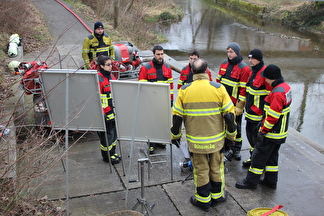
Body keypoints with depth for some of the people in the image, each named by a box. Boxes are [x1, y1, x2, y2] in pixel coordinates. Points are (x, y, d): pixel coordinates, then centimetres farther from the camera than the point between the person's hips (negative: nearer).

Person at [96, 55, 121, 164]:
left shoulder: (111, 76, 12)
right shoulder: (98, 78, -15)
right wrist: (101, 113, -20)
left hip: (113, 111, 8)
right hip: (105, 112, -8)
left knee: (114, 132, 16)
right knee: (106, 134, 1)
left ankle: (112, 153, 30)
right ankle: (107, 156, 15)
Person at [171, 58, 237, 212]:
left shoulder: (184, 90, -8)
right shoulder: (219, 88, -10)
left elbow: (177, 116, -3)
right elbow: (229, 114, -7)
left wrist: (175, 135, 11)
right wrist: (231, 135, 7)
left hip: (195, 140, 0)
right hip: (217, 139, 0)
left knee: (200, 170, 14)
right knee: (216, 168, 19)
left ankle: (203, 200, 27)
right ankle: (217, 196, 35)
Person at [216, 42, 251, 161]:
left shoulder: (244, 68, -13)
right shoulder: (224, 64, 8)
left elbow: (243, 89, -15)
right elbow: (218, 81, 15)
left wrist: (239, 106, -16)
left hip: (234, 104, -6)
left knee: (235, 127, 7)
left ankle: (236, 149, 20)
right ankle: (226, 146, 31)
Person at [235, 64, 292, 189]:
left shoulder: (277, 93, -26)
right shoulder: (285, 87, 6)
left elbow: (273, 116, -26)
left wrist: (263, 131, -16)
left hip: (271, 132, -10)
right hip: (280, 132, 10)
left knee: (259, 155, 2)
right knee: (272, 156, 20)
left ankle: (251, 181, 13)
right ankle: (271, 180, 31)